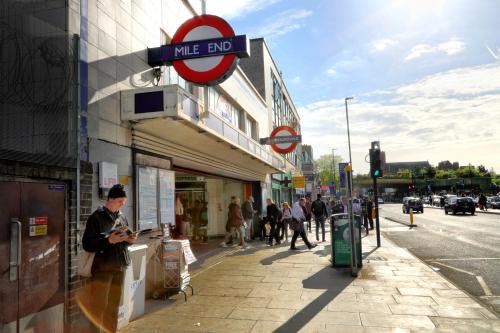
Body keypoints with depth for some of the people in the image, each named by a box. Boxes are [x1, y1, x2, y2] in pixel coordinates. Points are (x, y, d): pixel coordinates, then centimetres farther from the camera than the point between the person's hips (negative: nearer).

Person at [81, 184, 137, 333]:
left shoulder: (122, 217, 8)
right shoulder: (96, 217, -9)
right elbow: (87, 244, -15)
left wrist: (130, 239, -3)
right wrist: (109, 240, -26)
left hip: (119, 267, 6)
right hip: (102, 267, -6)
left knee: (114, 306, 16)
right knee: (98, 306, -2)